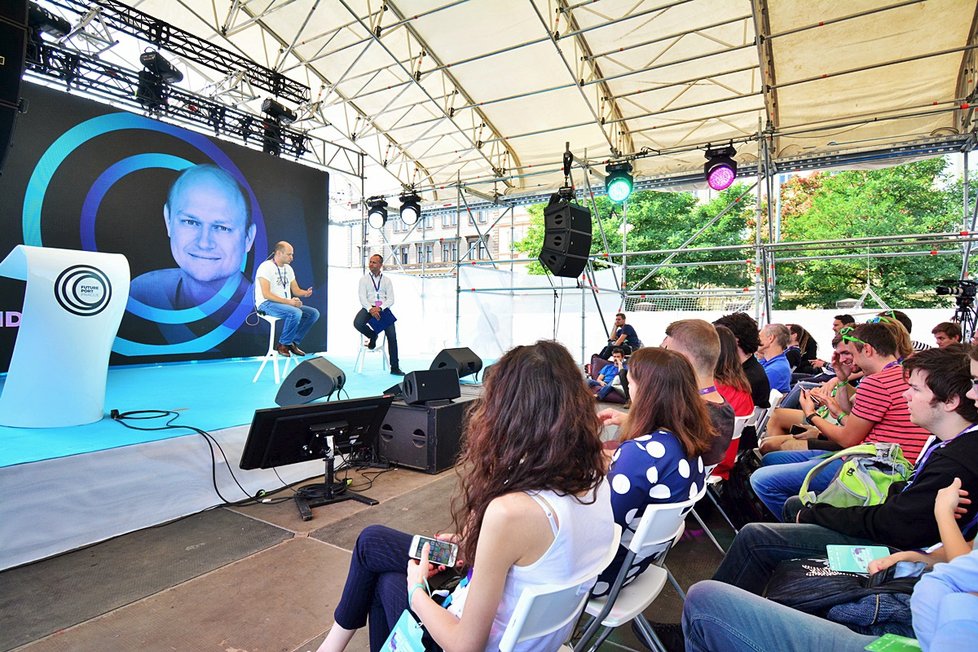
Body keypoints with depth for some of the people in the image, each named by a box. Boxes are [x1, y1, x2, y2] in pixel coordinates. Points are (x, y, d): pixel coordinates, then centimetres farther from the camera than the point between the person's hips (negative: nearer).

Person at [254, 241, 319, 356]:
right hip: (267, 304, -8)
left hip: (287, 304, 8)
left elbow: (295, 290, 14)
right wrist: (288, 301, -26)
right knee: (295, 313, -35)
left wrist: (305, 293, -10)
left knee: (314, 313, -8)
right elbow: (266, 294, -20)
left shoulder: (288, 268, 14)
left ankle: (293, 342, -1)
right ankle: (283, 345, -15)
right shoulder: (266, 267, -12)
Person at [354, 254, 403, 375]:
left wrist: (379, 308, -15)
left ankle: (395, 367, -8)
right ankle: (373, 336, 4)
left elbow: (391, 299, 4)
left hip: (383, 309, 0)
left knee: (392, 335, -15)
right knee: (357, 323, -32)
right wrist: (370, 309, -21)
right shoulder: (364, 280, 11)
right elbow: (362, 298, -1)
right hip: (368, 308, 0)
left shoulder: (387, 281, 14)